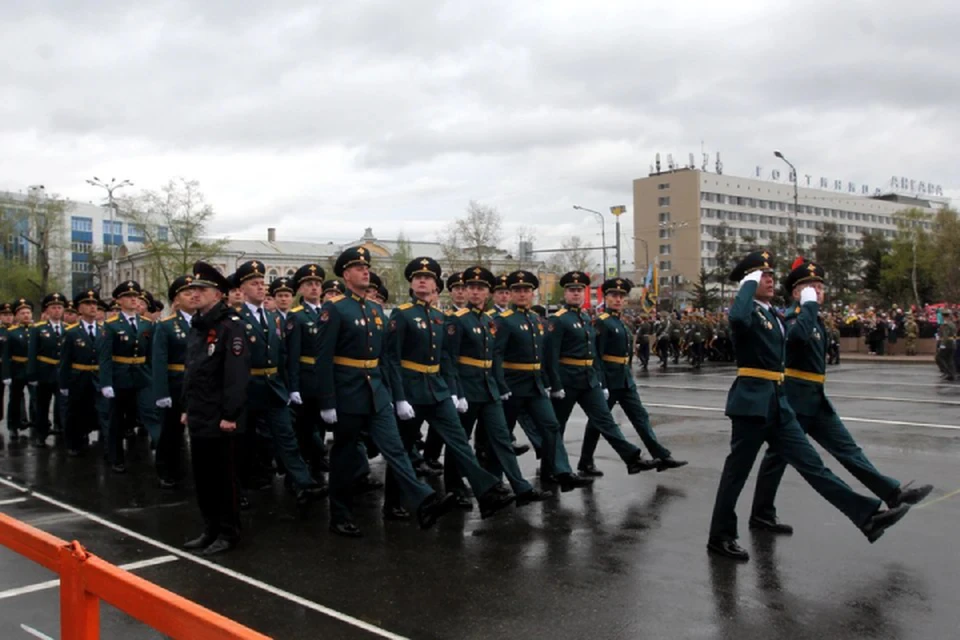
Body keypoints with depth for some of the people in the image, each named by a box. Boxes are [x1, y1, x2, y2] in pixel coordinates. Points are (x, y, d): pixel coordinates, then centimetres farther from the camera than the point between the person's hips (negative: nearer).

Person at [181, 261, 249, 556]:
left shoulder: (230, 325, -13)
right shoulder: (196, 325, 13)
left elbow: (237, 373, -19)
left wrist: (230, 415, -21)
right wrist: (186, 407, 17)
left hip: (219, 417, -8)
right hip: (198, 415, 8)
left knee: (224, 476, 2)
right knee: (202, 474, 14)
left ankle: (228, 533, 14)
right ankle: (210, 529, 27)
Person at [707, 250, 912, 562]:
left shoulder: (773, 314, 16)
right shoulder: (747, 311, -12)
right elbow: (737, 318, -36)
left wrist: (808, 304, 19)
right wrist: (749, 284, -21)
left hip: (777, 402, 8)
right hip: (752, 402, -8)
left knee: (810, 463, 7)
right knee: (737, 471, 2)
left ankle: (867, 516, 7)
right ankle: (720, 537, 15)